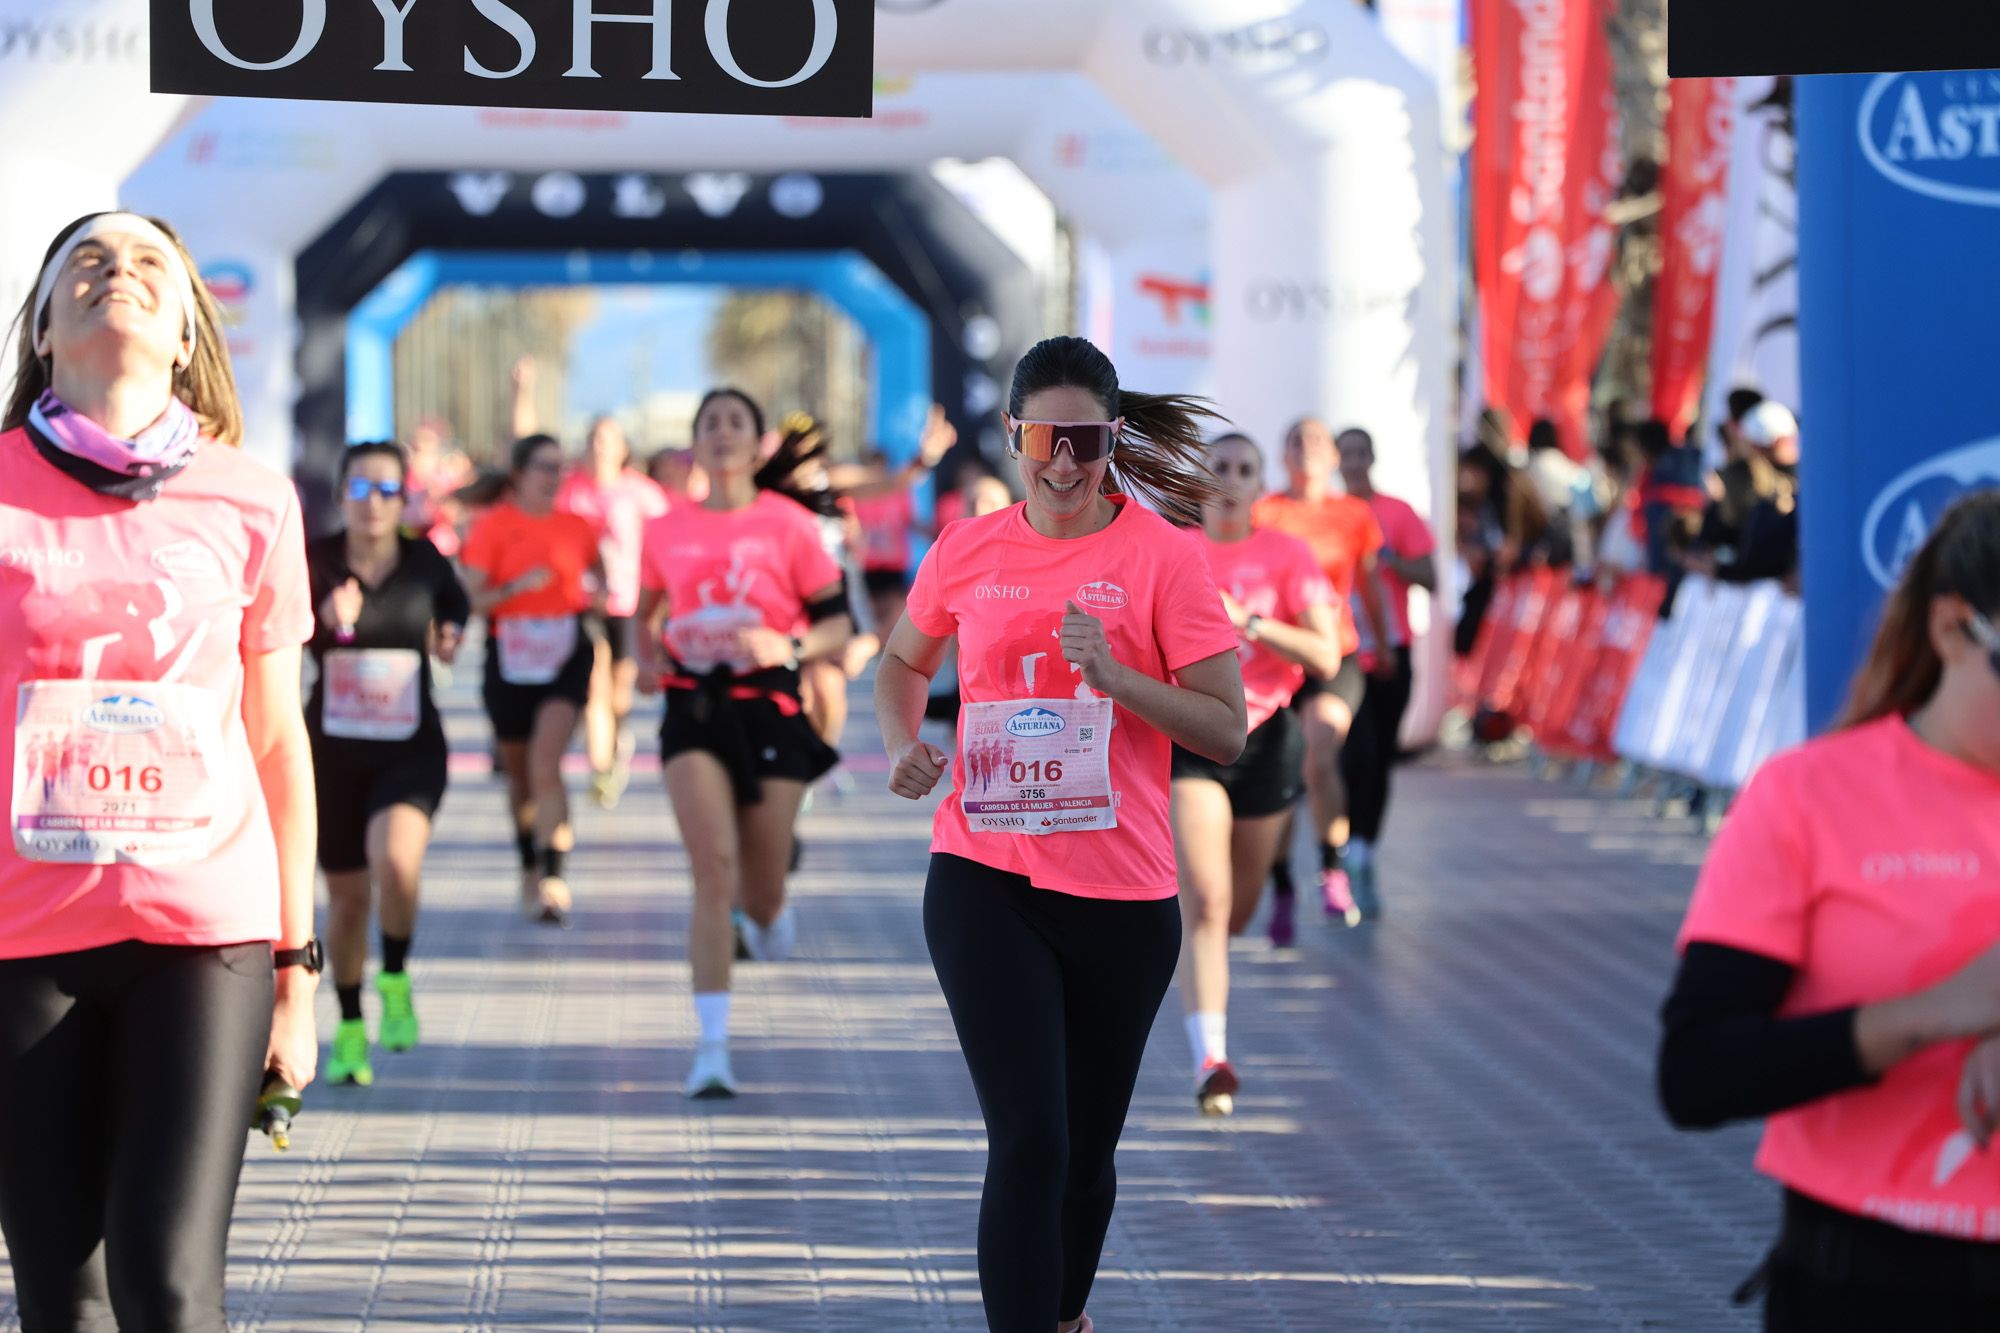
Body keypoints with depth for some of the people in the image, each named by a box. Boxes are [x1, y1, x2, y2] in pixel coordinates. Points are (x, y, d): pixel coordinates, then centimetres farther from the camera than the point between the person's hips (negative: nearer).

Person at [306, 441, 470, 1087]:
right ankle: (350, 1028, 31)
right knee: (347, 894, 10)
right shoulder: (316, 562, -8)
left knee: (396, 859, -28)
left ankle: (395, 980, -2)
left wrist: (449, 633, 2)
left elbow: (456, 605, 21)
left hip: (412, 748, -1)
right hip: (334, 749, 1)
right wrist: (329, 619, -34)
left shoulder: (426, 562, -2)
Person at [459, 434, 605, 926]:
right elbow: (473, 599, -7)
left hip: (566, 656, 0)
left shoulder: (576, 527, 5)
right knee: (519, 773, 13)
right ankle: (529, 871, 33)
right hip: (509, 659, 0)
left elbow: (598, 574, 22)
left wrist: (598, 595, -1)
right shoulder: (493, 526, -2)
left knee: (546, 762, -18)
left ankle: (553, 876, -21)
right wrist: (518, 586, -22)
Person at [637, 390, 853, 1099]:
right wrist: (647, 657, 3)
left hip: (769, 705, -1)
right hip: (693, 704, 1)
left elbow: (837, 625, 2)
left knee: (761, 889, 4)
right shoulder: (666, 531, 7)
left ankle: (767, 920, 46)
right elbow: (646, 614, 23)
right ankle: (712, 1048, -14)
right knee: (713, 866, -16)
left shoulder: (789, 524, 0)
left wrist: (789, 646, -17)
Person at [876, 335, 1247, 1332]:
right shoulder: (967, 551, 3)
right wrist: (905, 747, 2)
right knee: (1029, 1143, -12)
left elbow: (1226, 732, -6)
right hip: (984, 878, 0)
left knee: (1086, 1151, 14)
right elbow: (902, 665, 22)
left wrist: (1115, 676, -21)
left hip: (1123, 894, 0)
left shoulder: (1163, 554, -5)